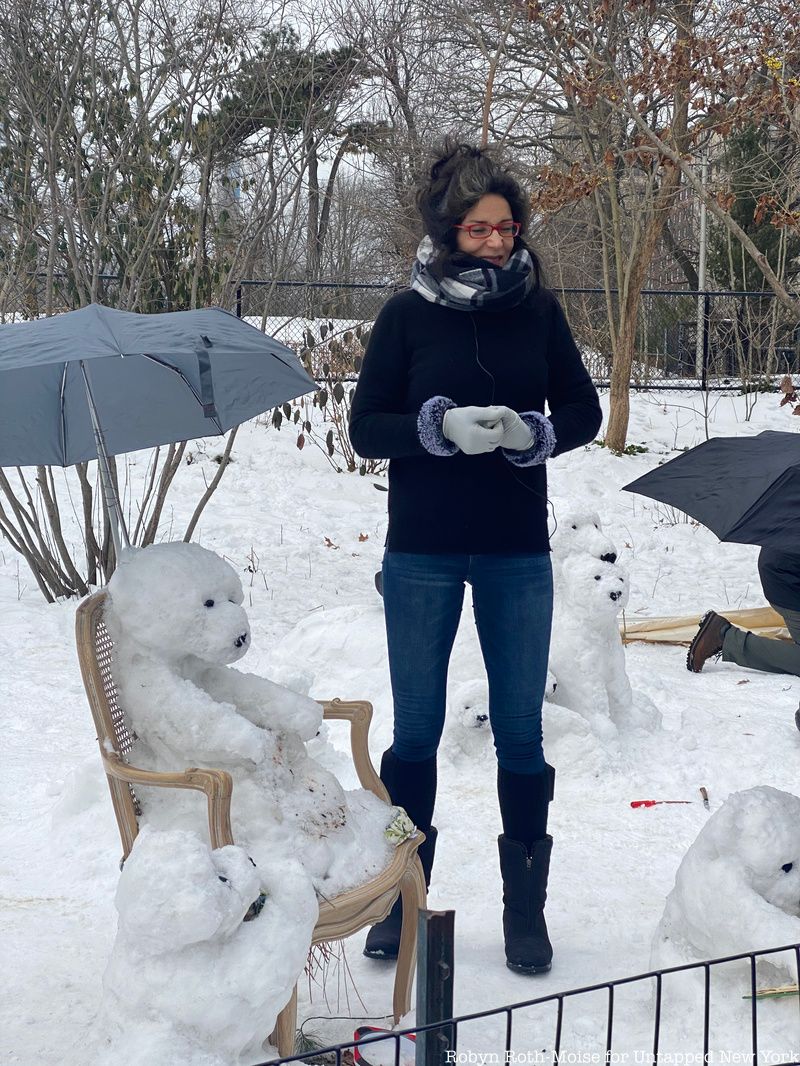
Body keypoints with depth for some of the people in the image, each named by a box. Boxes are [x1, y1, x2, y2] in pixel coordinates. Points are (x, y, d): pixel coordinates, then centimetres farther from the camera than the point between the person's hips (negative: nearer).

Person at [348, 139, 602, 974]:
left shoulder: (537, 308, 1)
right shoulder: (409, 313, -3)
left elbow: (584, 412, 5)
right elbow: (365, 428, -4)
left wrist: (534, 434, -15)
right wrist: (441, 426, -21)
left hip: (517, 554, 1)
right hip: (422, 555, -1)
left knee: (519, 726, 6)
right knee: (415, 728, 8)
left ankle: (525, 905, 19)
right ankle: (402, 897, 24)